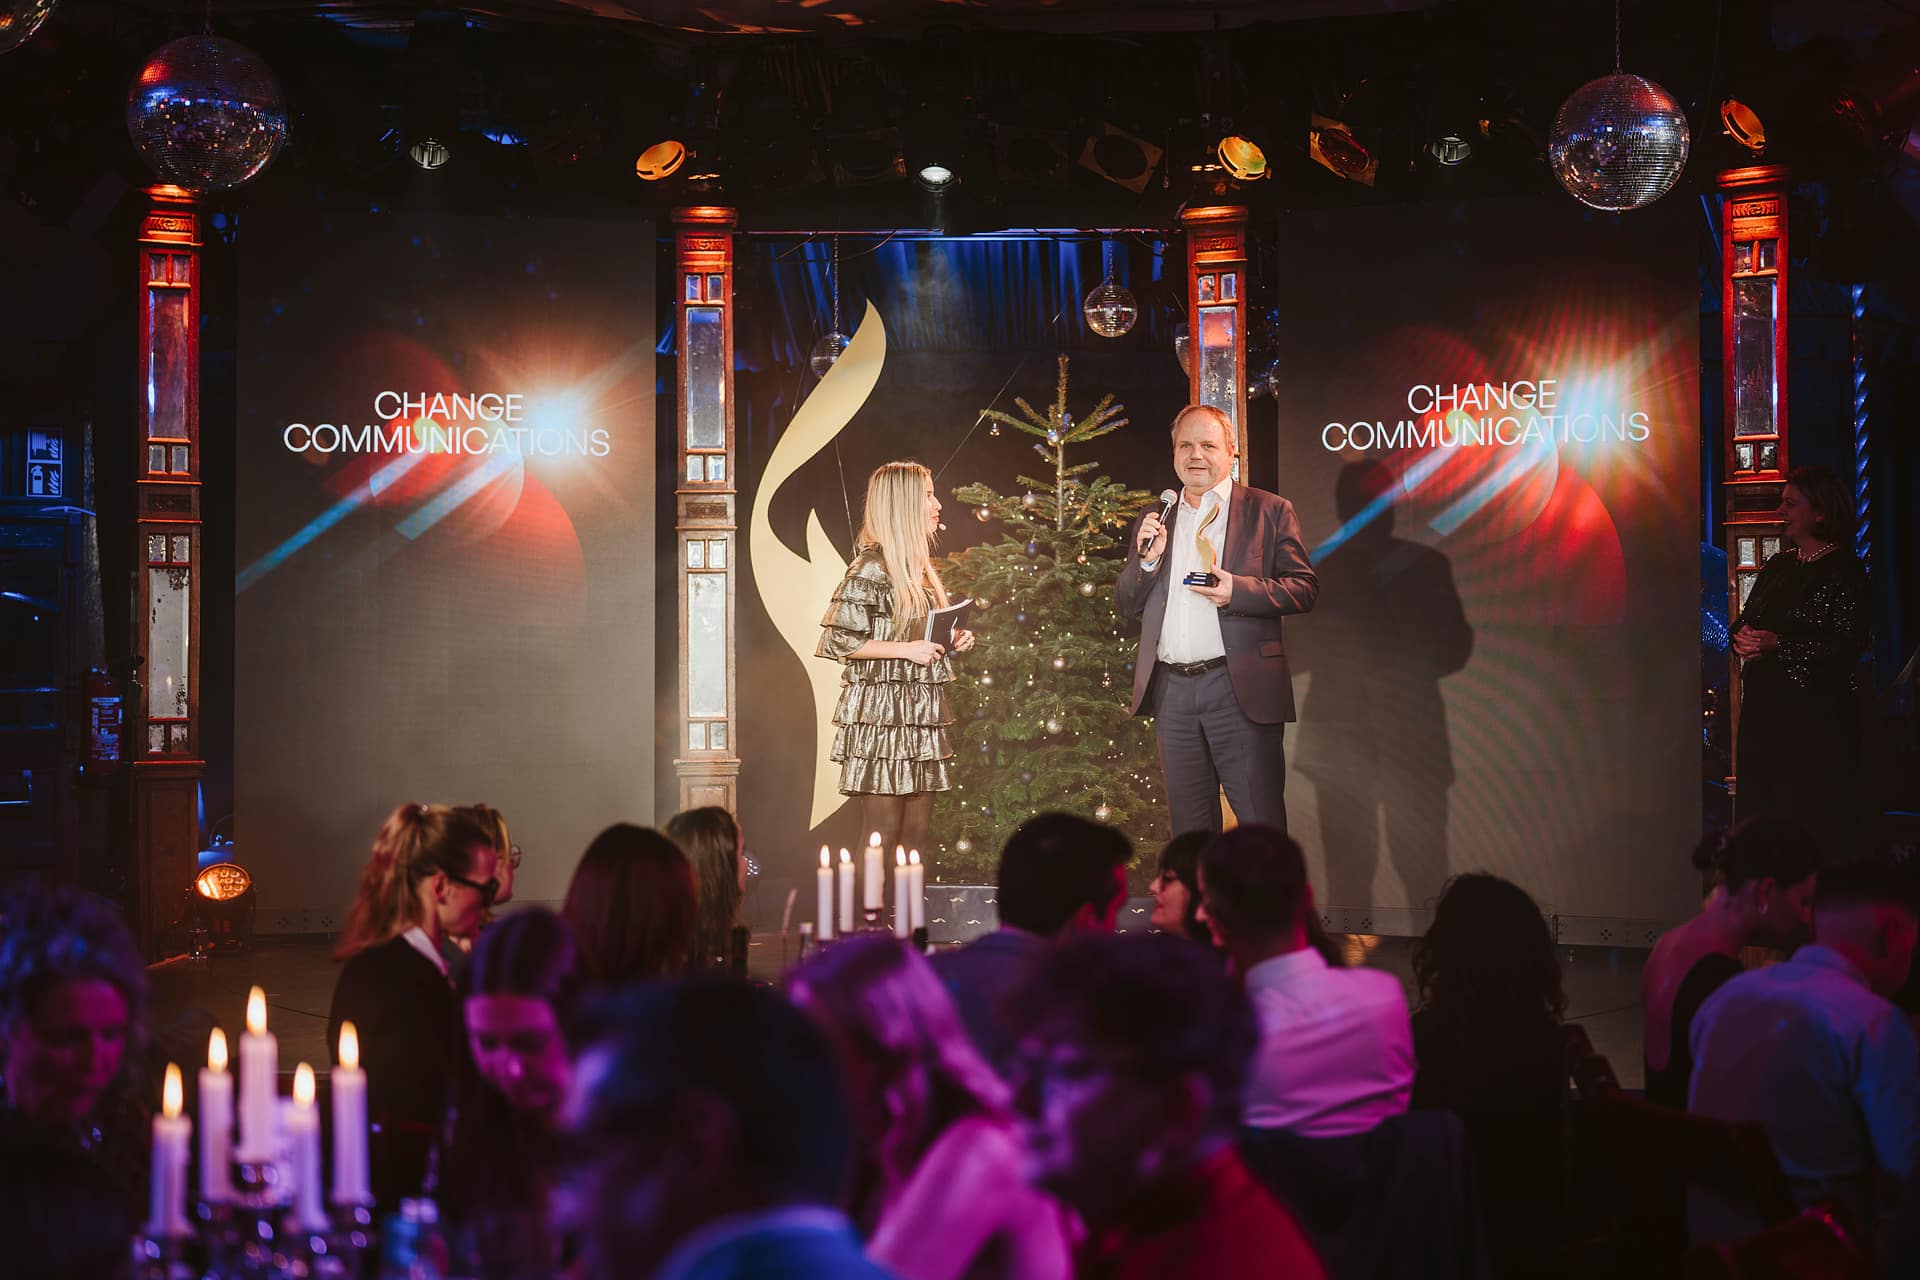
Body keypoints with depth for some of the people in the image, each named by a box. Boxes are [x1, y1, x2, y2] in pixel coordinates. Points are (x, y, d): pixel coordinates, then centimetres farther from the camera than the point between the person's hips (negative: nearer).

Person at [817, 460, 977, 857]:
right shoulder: (871, 569, -11)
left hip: (920, 715, 8)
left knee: (915, 837, 7)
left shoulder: (919, 568, 15)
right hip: (882, 714, -8)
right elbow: (836, 640, -17)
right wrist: (907, 649, -17)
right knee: (882, 838, -6)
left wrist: (951, 642, 8)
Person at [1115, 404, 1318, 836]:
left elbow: (1305, 588, -3)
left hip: (1241, 690, -4)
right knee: (1189, 825, 11)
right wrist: (1147, 559, -5)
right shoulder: (1152, 521, 16)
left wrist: (1238, 590, -17)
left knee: (1262, 824, -5)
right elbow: (1125, 606, 14)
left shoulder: (1270, 511, 3)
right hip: (1171, 691, 4)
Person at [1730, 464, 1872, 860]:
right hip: (1763, 705, 7)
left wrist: (1778, 645, -19)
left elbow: (1848, 647, -16)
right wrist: (1743, 640, -6)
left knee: (1815, 824, -6)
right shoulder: (1778, 565, 16)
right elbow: (1742, 623, 18)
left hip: (1818, 713, -7)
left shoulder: (1845, 571, -7)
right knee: (1759, 808, 7)